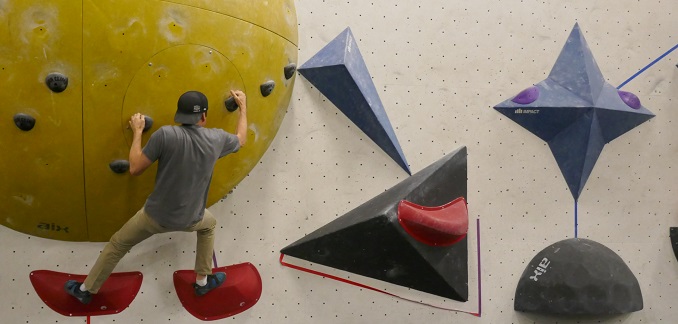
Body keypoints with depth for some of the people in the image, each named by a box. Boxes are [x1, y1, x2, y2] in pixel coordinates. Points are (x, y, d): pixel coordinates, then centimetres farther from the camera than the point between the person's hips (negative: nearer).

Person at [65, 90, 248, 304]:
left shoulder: (166, 135, -21)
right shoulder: (216, 139, -11)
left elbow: (135, 169, -14)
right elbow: (241, 139, 13)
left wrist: (137, 132, -2)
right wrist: (243, 106, 25)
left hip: (157, 215, -2)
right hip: (190, 219, 2)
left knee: (117, 244, 22)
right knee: (209, 224, 38)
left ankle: (86, 290, 37)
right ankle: (203, 281, 41)